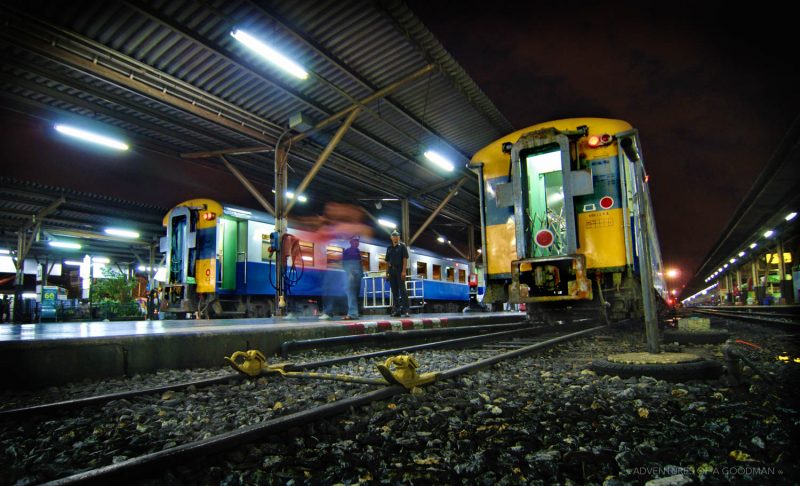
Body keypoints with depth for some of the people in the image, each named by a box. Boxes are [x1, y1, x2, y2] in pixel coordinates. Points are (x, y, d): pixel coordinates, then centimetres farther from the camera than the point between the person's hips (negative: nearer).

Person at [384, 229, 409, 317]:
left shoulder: (402, 246, 3)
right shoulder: (389, 248, 16)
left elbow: (405, 259, -5)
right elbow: (387, 261, 17)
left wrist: (403, 271, -14)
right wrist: (387, 272, 9)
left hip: (400, 270, -5)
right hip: (391, 270, 5)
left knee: (402, 289, -9)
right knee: (394, 291, 6)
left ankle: (405, 310, -11)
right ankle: (396, 310, 11)